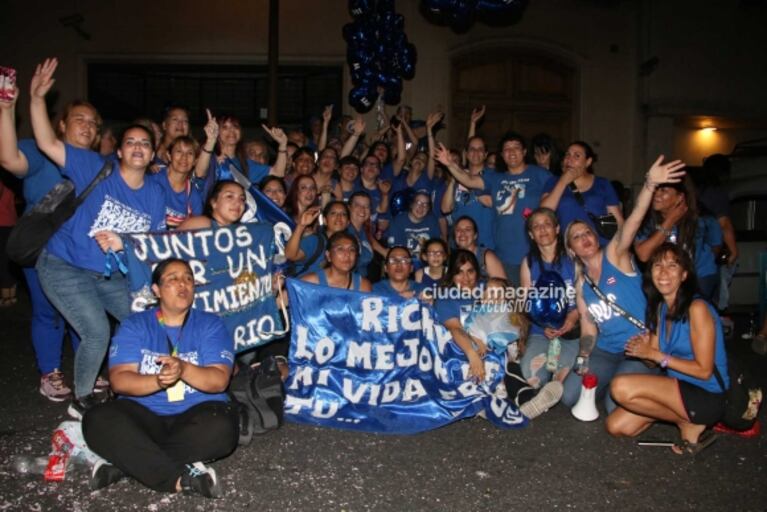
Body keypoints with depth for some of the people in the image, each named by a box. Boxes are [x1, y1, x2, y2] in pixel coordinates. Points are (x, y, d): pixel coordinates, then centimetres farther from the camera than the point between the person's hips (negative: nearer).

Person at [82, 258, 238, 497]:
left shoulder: (211, 324, 1)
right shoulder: (134, 324, 4)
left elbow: (219, 381, -10)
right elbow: (119, 380, -7)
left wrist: (184, 369, -30)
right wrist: (157, 381, -27)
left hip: (196, 413, -1)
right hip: (143, 414, 1)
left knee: (220, 429, -33)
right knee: (97, 421, -27)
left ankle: (125, 462, -23)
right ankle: (182, 478, -31)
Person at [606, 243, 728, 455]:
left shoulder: (697, 308, -17)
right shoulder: (661, 308, 7)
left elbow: (704, 370, -19)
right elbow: (656, 359, 4)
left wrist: (655, 355, -18)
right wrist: (644, 348, -18)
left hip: (706, 396, -8)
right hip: (676, 387, 8)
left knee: (621, 387, -26)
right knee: (616, 426, 0)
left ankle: (689, 423, -6)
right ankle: (681, 414, 12)